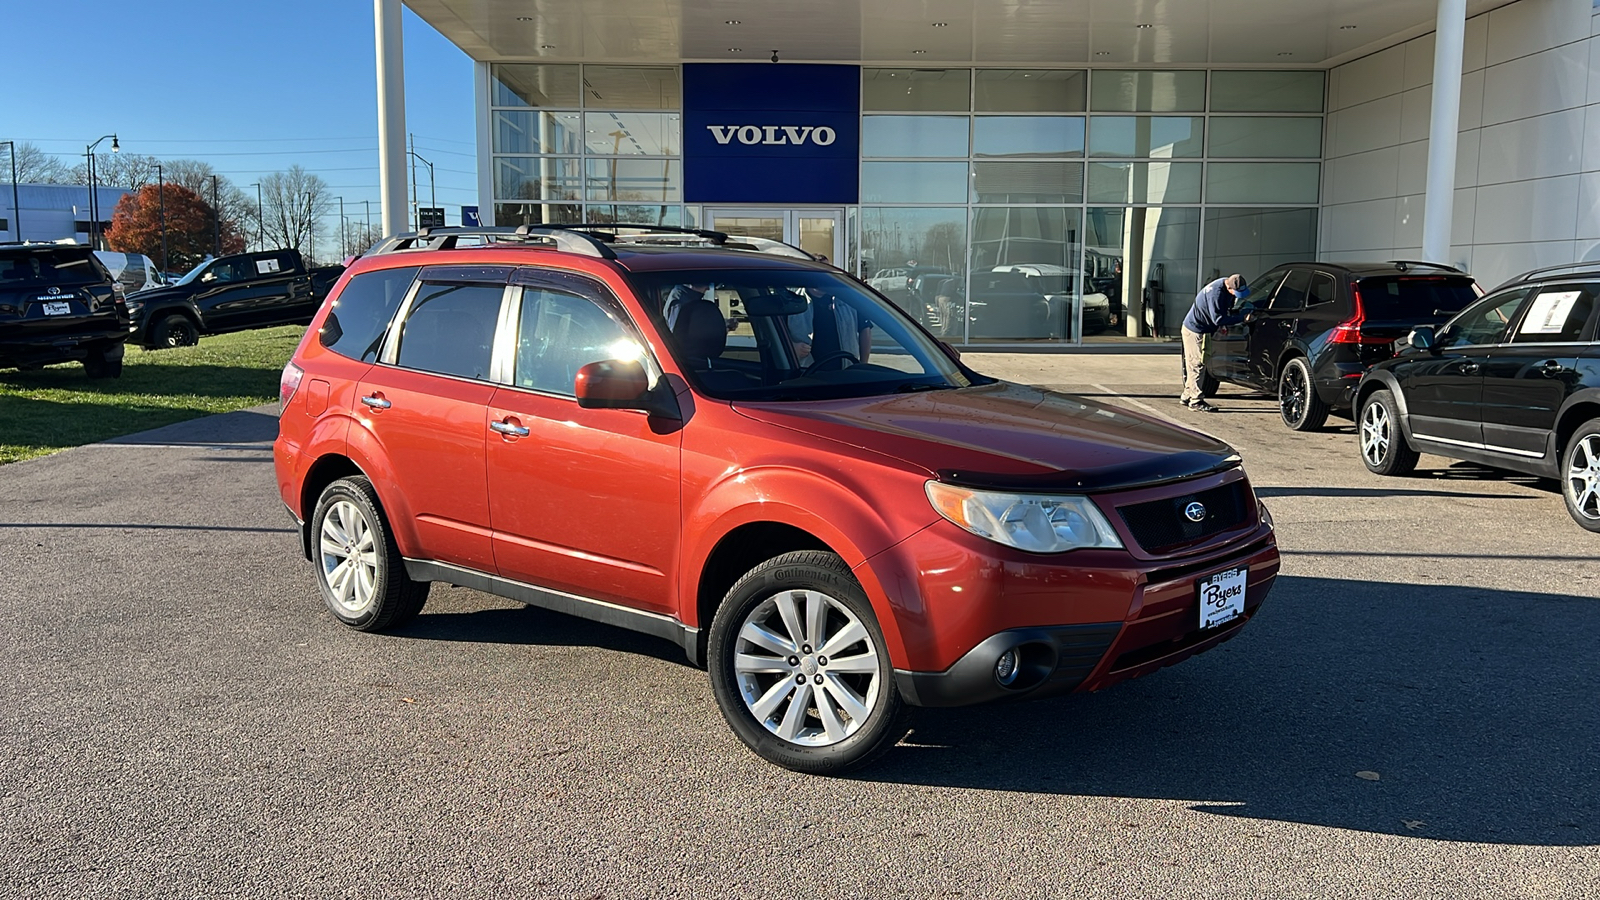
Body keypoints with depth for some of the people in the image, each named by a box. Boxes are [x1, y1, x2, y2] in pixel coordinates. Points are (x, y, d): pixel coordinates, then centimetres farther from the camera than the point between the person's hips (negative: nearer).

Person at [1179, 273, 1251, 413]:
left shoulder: (1228, 290, -1)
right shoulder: (1216, 293, -29)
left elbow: (1226, 310, 15)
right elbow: (1218, 319, -30)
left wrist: (1223, 325, 2)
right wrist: (1242, 318, -30)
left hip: (1202, 330, 9)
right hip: (1194, 331, -9)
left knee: (1195, 365, 14)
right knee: (1196, 364, -7)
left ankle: (1187, 396, 22)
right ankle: (1196, 401, -5)